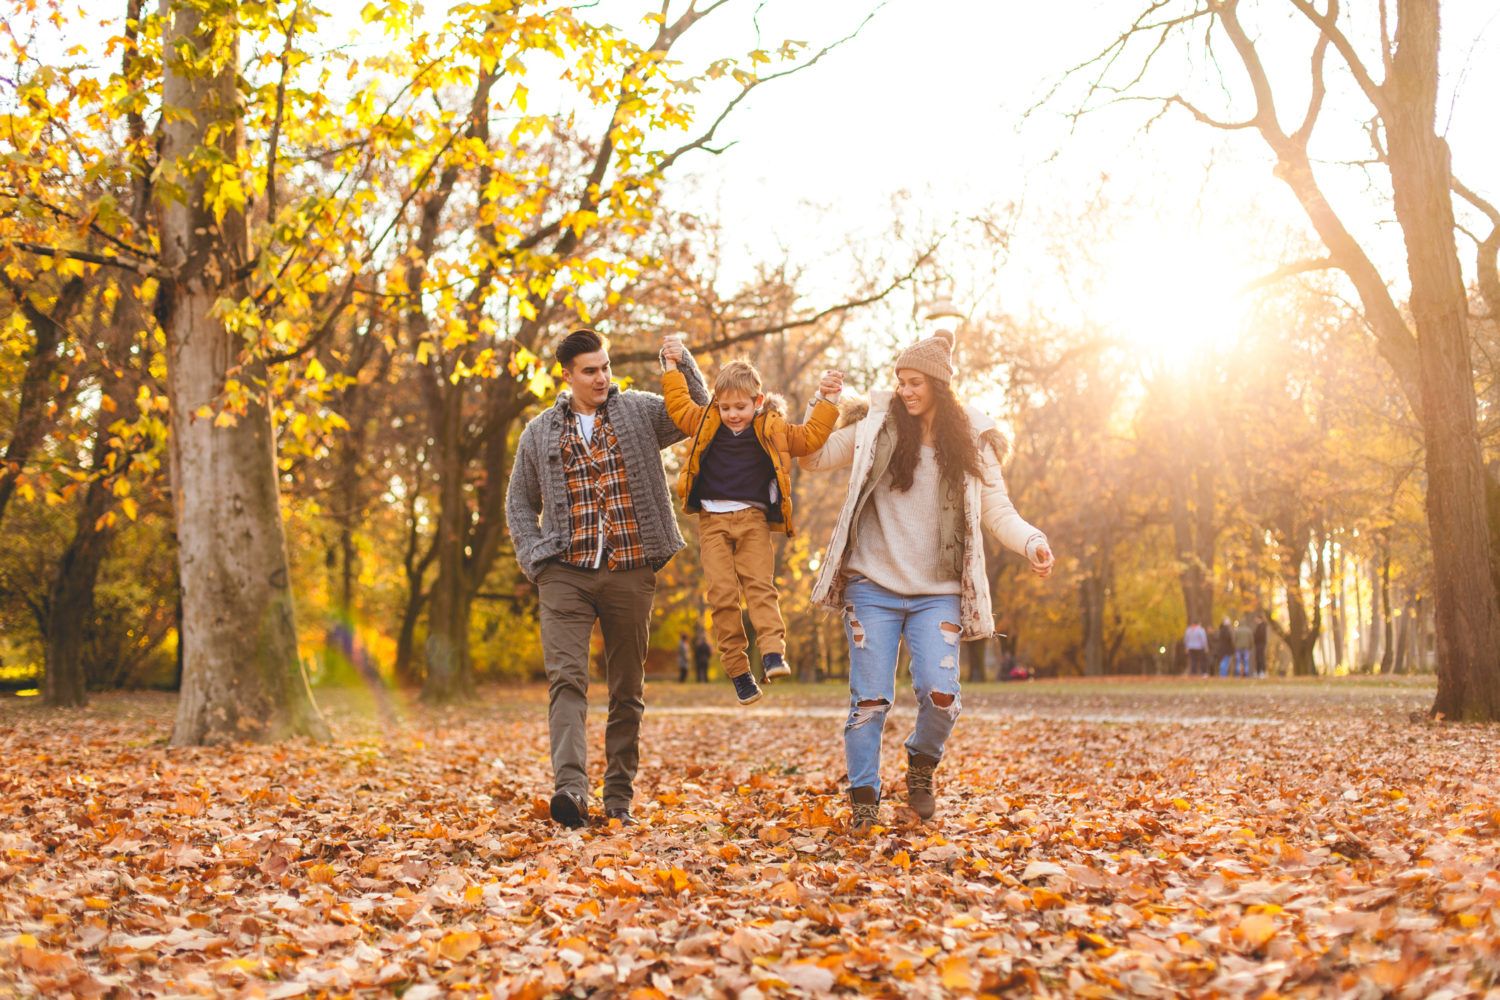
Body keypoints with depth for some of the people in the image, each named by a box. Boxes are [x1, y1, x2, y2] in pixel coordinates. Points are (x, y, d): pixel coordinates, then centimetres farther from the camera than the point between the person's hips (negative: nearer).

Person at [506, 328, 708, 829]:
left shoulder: (638, 411, 8)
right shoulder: (540, 432, 11)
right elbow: (520, 502, 17)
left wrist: (681, 359, -12)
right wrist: (535, 558, 3)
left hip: (630, 575, 0)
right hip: (567, 575, 0)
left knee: (628, 691, 5)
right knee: (567, 678, -16)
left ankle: (619, 799, 13)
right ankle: (571, 788, -26)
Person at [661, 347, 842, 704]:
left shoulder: (773, 430, 6)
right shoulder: (706, 423, 11)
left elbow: (810, 438, 7)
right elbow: (678, 406, 20)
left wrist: (826, 401, 1)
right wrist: (672, 369, 17)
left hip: (753, 518, -1)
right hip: (712, 519, 1)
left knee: (760, 585, -15)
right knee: (721, 593, -8)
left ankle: (773, 654, -24)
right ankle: (737, 669, -6)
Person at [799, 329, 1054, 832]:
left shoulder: (971, 442, 6)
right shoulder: (878, 428, 6)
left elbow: (997, 511, 4)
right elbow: (813, 456, 8)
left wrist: (1032, 542, -14)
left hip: (937, 593, 0)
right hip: (872, 587, 0)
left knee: (939, 693, -13)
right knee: (870, 699, -2)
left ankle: (922, 762, 18)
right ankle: (864, 798, 11)